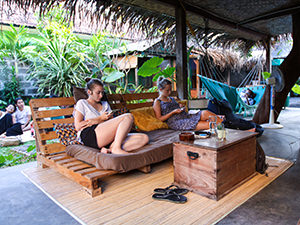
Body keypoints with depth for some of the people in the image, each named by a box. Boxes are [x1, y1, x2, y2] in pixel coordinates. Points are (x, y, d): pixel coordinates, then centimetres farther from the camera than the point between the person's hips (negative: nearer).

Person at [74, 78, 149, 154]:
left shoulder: (105, 104, 30)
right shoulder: (82, 103, 15)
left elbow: (112, 125, 18)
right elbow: (78, 126, 1)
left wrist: (95, 121, -1)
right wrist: (100, 118, 0)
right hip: (90, 137, -6)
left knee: (144, 138, -16)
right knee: (128, 117, -22)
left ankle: (110, 149, -29)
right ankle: (116, 148, -26)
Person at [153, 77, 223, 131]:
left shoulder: (172, 99, 24)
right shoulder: (157, 102, 3)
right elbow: (159, 119, -6)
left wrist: (181, 108, 7)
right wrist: (173, 112, -11)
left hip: (186, 116, 7)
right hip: (176, 122, -7)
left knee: (205, 113, -20)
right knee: (207, 124, -23)